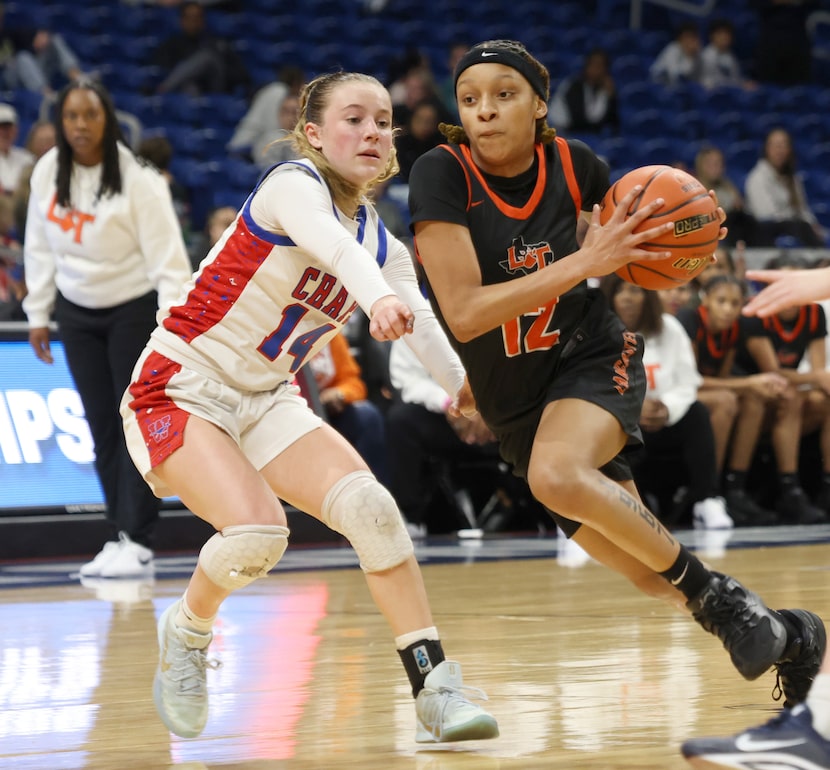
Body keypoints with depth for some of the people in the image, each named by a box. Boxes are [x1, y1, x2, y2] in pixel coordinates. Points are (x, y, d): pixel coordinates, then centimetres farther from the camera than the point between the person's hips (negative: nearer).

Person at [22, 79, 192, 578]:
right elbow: (41, 248, 9)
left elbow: (168, 256, -18)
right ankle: (122, 537, 11)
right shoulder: (48, 173, -1)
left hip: (134, 309, -5)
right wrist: (39, 313, 9)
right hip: (77, 312, 5)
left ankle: (139, 543, -4)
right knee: (102, 427, 5)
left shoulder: (137, 180, -17)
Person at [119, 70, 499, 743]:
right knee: (257, 531, -26)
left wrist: (471, 388, -32)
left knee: (370, 507, -17)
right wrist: (377, 297, -60)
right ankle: (188, 630, 7)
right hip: (179, 389, -6)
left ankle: (437, 692, -13)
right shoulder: (293, 185, -16)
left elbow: (426, 330, -13)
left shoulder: (385, 248, 5)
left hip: (266, 401, 6)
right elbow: (331, 245, -40)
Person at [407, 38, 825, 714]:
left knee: (556, 475, -36)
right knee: (654, 578, 4)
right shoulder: (442, 176, -19)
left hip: (594, 359, -1)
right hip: (513, 403, 1)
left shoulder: (574, 164, -10)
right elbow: (463, 314, -28)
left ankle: (720, 596, -20)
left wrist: (671, 236, -9)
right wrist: (586, 260, -32)